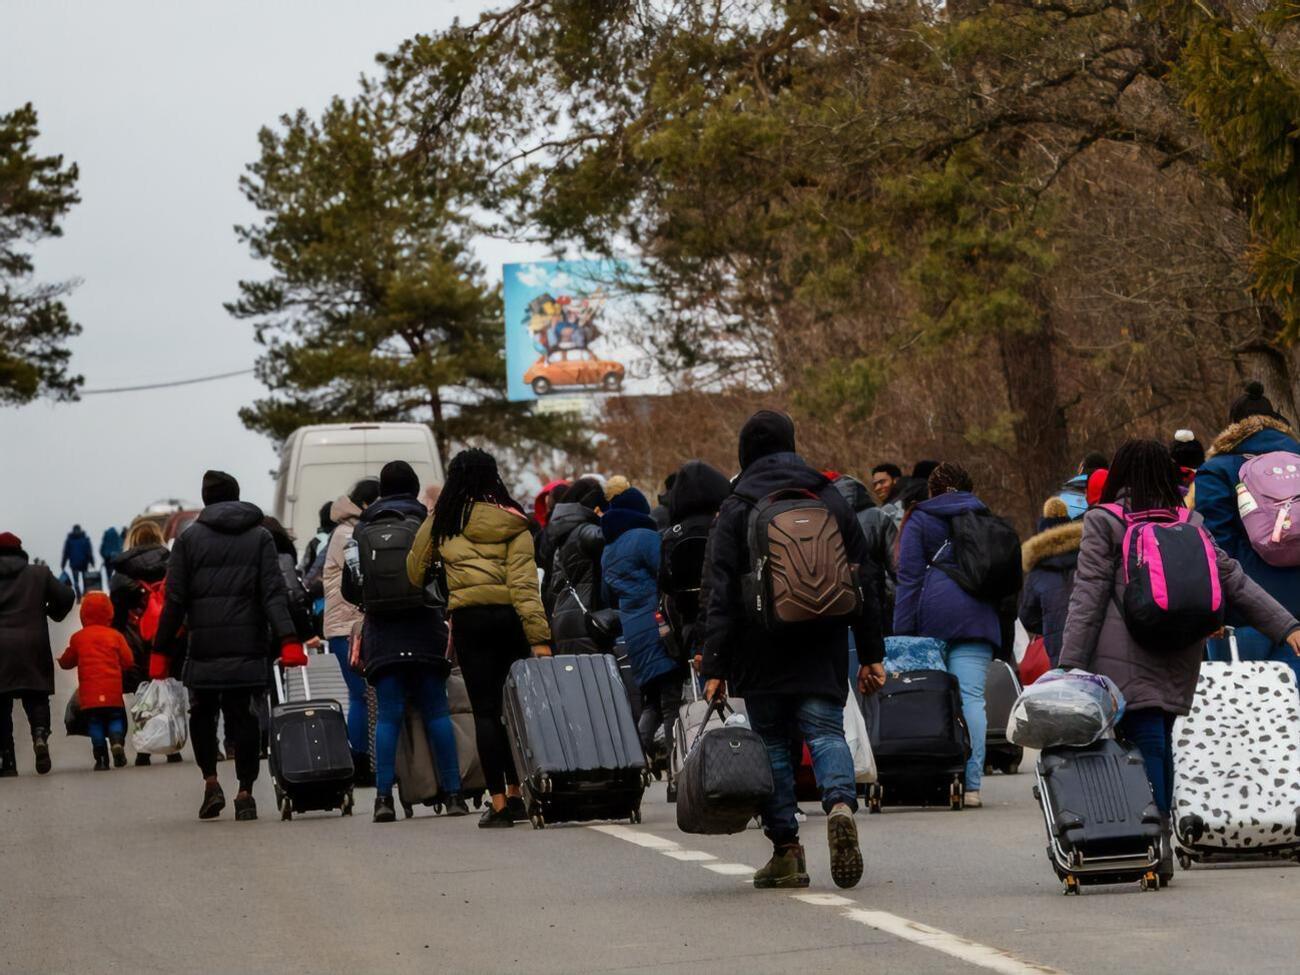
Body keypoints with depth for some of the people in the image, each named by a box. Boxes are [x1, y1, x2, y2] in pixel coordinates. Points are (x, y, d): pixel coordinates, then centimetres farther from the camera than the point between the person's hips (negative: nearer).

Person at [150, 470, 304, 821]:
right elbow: (274, 592, -3)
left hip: (204, 647, -1)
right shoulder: (259, 536, 7)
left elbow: (174, 599, 1)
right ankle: (245, 792, 1)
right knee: (244, 717, 4)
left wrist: (161, 649, 4)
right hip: (249, 644, 1)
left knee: (202, 714, 14)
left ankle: (211, 782, 1)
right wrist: (288, 640, -10)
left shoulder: (189, 539, 5)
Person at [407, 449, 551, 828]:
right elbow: (524, 582, -5)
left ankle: (498, 802, -3)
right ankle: (515, 794, 17)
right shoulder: (513, 523, 2)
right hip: (509, 617, 1)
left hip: (469, 619, -1)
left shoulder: (442, 521, 4)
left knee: (485, 710, 1)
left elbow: (414, 570, 14)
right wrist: (539, 637, -9)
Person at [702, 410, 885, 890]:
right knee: (826, 730, 1)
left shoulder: (736, 510, -2)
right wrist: (871, 654, 14)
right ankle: (840, 805, -29)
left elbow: (722, 595, -6)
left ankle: (786, 850, 3)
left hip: (761, 652, -2)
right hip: (823, 649, 2)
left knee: (773, 741, 6)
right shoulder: (831, 500, 10)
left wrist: (715, 667, -6)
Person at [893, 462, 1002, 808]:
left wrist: (902, 633, -2)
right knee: (971, 697, -4)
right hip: (977, 618, 2)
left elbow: (909, 577, 0)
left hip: (932, 614, -2)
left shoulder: (919, 520, 7)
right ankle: (971, 784, -12)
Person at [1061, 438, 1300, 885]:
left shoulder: (1104, 522, 1)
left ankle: (1156, 847, -15)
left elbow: (1088, 597, -4)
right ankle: (1159, 844, 14)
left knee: (1146, 746, -8)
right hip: (1179, 662, 5)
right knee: (1159, 745, 13)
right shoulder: (1189, 525, 14)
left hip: (1127, 660, -5)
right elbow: (1234, 581, 9)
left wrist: (1070, 663, -6)